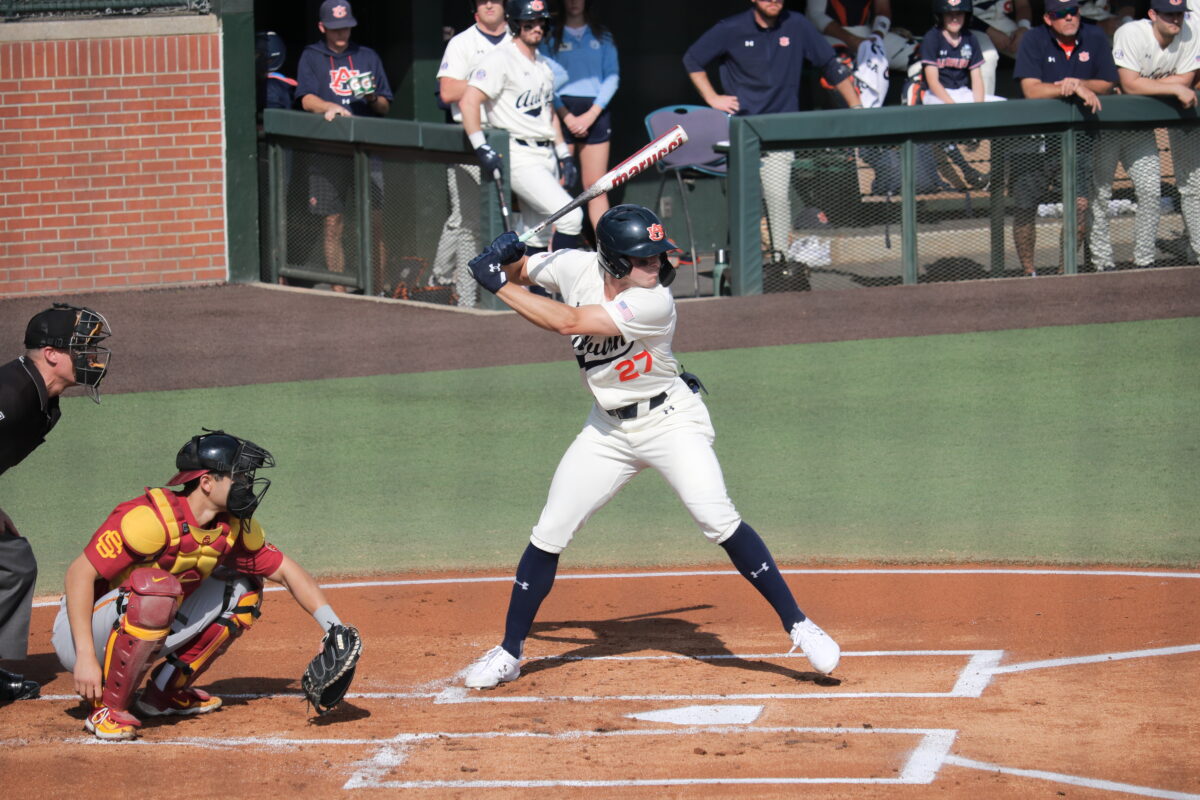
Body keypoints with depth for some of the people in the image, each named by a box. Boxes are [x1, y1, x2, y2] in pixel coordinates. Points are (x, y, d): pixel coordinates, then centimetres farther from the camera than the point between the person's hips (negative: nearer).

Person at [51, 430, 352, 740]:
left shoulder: (235, 528, -2)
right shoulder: (151, 518, -26)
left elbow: (287, 571, 8)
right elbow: (79, 574, -27)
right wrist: (86, 657, -33)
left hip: (153, 632, 8)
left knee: (241, 590, 5)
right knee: (157, 588, -36)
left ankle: (165, 692, 8)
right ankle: (108, 709, -22)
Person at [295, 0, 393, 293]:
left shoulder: (367, 56, 16)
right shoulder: (311, 57, 11)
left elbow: (385, 106, 16)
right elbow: (307, 100, -4)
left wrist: (372, 99, -7)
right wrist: (330, 107, -24)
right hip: (327, 151, -1)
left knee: (376, 222, -7)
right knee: (333, 224, -1)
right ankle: (338, 291, 4)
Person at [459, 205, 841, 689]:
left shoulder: (654, 303, -27)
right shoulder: (576, 268, -11)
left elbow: (569, 323, -32)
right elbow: (518, 270, 6)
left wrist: (499, 286, -26)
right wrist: (506, 257, -19)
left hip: (671, 419, -5)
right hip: (609, 428, 5)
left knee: (717, 520, -21)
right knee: (548, 535, 3)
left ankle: (797, 625, -13)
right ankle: (509, 653, 15)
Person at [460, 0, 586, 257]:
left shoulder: (543, 64, 18)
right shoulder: (501, 59, -10)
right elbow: (469, 101, -19)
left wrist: (564, 155, 19)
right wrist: (482, 149, -25)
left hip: (547, 156, 9)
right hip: (520, 158, -9)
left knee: (537, 239, 7)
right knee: (570, 215, -21)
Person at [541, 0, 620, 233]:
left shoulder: (601, 35, 13)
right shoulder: (551, 35, 6)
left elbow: (613, 76, 6)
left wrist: (592, 114, -7)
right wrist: (567, 116, -11)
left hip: (595, 112, 2)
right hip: (561, 113, -2)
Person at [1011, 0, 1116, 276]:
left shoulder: (1095, 38, 2)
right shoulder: (1034, 41, -7)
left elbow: (1107, 84, 3)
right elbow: (1031, 89, -17)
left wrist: (1078, 83, -16)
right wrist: (1073, 90, -26)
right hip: (1036, 137, -2)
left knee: (1080, 205, -10)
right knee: (1024, 209, -1)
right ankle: (1028, 271, 16)